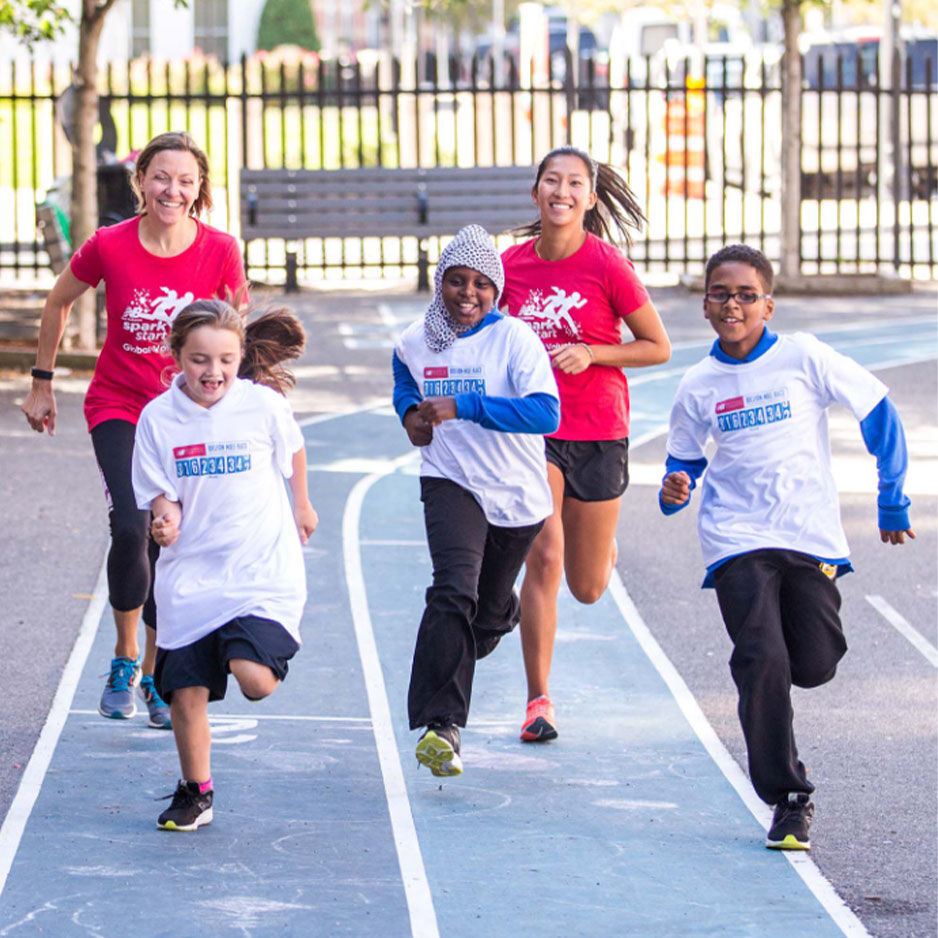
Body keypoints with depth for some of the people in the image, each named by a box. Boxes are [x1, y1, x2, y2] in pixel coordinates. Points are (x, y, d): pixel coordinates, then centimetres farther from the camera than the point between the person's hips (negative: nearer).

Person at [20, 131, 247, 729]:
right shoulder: (109, 247, -13)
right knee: (131, 527, -21)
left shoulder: (221, 252, -11)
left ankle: (155, 676, 22)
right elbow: (59, 302, 6)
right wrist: (43, 383, 10)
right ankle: (124, 658, 0)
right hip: (119, 405, -1)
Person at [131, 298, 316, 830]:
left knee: (254, 678, -21)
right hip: (190, 574, 2)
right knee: (187, 694, 2)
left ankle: (265, 654, 16)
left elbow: (292, 451, 15)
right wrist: (166, 518, -23)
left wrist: (302, 506, 29)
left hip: (262, 568, -2)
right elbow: (161, 493, -1)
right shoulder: (158, 417, -5)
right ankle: (196, 793, 23)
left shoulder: (263, 405, -6)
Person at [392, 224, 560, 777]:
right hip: (451, 486, 1)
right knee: (454, 591, -23)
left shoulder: (515, 338, -13)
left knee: (489, 611, 15)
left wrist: (463, 407, -32)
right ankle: (441, 724, -27)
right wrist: (410, 413, 4)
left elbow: (546, 412, -26)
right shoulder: (416, 342, 1)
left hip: (517, 495, -1)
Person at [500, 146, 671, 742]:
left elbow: (658, 347, -5)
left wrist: (590, 353, -17)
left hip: (599, 433, -1)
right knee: (543, 559, -15)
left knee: (588, 588, 8)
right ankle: (538, 699, -7)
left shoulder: (607, 266, -12)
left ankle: (604, 544, 47)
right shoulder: (513, 264, -1)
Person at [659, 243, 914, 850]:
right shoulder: (699, 387, 4)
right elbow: (683, 461, 18)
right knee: (762, 662, -16)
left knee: (815, 666, -4)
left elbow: (877, 411, 5)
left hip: (811, 535, 0)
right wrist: (675, 491, -6)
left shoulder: (803, 358, -3)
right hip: (738, 541, 0)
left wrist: (893, 501, 6)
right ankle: (789, 799, -6)